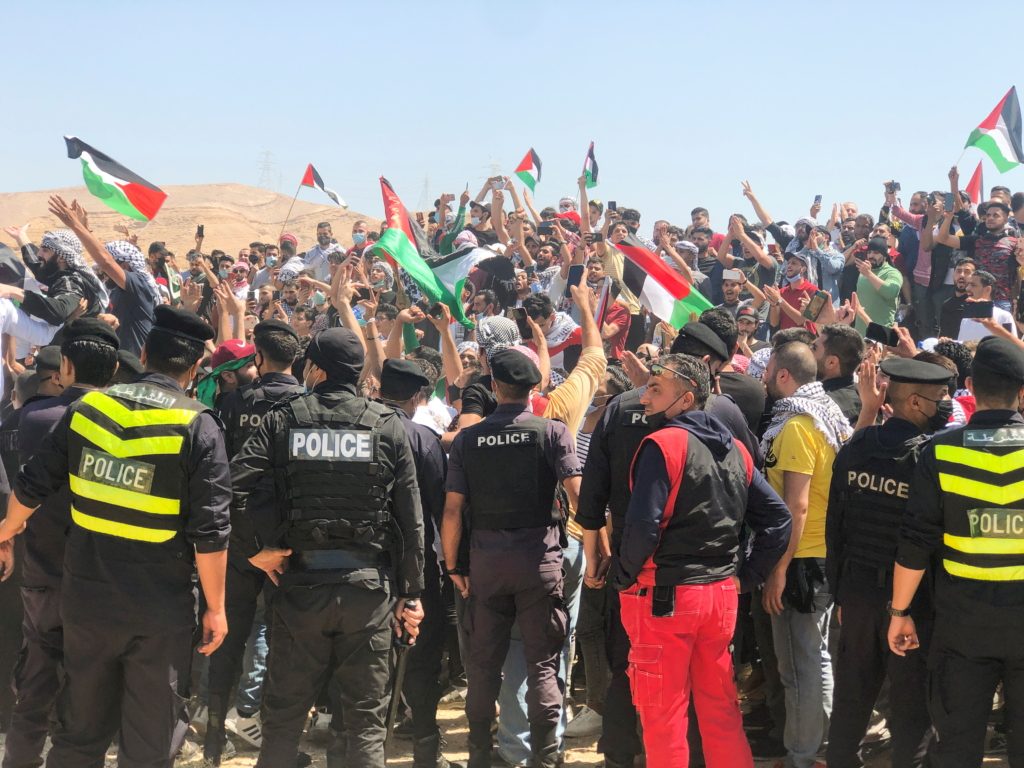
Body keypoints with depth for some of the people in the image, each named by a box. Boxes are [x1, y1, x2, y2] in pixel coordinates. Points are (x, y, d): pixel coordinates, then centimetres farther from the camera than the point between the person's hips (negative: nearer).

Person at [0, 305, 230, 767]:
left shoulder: (87, 407, -1)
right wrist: (216, 607, -4)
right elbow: (210, 533, -15)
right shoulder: (197, 427, -13)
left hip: (86, 596, 4)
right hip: (160, 608, -4)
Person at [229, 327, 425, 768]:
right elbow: (410, 517, -1)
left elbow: (238, 485, -14)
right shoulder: (388, 426, 0)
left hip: (301, 581, 0)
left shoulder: (284, 420, -1)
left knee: (284, 714, 13)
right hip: (368, 583, 0)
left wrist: (255, 548, -2)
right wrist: (411, 593, 5)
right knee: (366, 716, 8)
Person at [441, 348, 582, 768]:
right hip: (540, 560, -2)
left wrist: (453, 564, 10)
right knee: (542, 664, 4)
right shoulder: (552, 432, -6)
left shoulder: (467, 438, 1)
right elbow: (578, 496, -12)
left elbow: (452, 510, -1)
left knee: (483, 662, 12)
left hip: (486, 560, 2)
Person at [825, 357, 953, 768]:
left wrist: (839, 587, 13)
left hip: (857, 587, 5)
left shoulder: (854, 448, -1)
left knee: (851, 694, 16)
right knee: (911, 703, 7)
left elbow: (834, 522, 4)